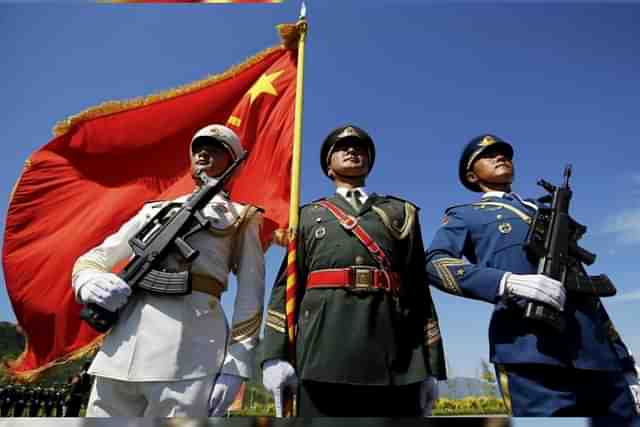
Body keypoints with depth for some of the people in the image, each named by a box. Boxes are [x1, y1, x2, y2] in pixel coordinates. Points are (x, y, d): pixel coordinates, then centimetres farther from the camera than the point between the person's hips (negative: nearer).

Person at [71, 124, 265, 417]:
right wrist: (90, 282, -3)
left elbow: (250, 298, 3)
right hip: (123, 343, 4)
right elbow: (91, 258, 21)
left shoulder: (240, 217, 12)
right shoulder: (155, 209, 23)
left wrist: (235, 365, -6)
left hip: (189, 350, -3)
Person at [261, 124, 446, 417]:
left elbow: (418, 289, 11)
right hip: (324, 349, 0)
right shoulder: (308, 216, 19)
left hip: (394, 355, 1)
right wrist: (275, 355, -2)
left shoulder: (402, 212, 18)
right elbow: (286, 286, 10)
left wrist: (431, 367, 7)